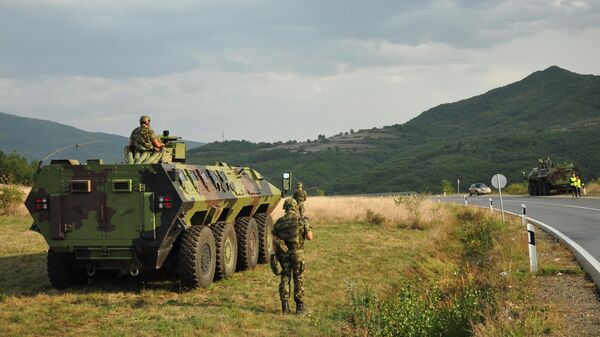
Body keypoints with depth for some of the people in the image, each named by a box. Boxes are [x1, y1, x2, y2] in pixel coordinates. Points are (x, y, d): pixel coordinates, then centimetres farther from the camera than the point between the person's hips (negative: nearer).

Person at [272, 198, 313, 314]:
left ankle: (285, 306, 3)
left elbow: (274, 240, 1)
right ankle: (299, 306, 11)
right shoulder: (302, 220, -7)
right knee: (298, 279, 9)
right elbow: (310, 237, -7)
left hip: (283, 253, 2)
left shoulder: (279, 222, 1)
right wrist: (307, 228, 13)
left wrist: (276, 253, 10)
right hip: (297, 253, -2)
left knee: (285, 278, 9)